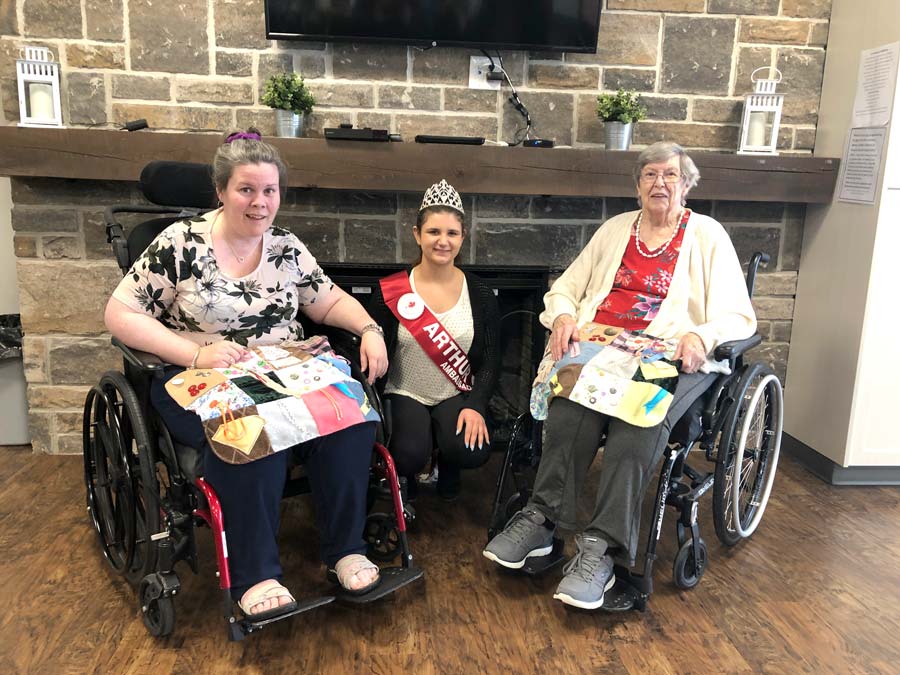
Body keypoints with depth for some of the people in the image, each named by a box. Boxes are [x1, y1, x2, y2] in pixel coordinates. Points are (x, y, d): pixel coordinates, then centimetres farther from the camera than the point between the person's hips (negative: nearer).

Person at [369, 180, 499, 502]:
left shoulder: (480, 294, 0)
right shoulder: (390, 292, -5)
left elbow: (489, 361, -1)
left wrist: (476, 405, -17)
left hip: (457, 395, 2)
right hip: (405, 394, -1)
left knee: (472, 451, -27)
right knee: (410, 455, -29)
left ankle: (448, 466, 13)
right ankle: (403, 474, 12)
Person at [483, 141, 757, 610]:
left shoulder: (707, 235, 12)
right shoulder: (616, 229, 22)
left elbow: (737, 316, 4)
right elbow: (565, 287, 21)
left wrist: (703, 335, -18)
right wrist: (563, 315, -3)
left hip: (674, 356, -2)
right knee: (573, 402, -33)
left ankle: (601, 547, -38)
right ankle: (542, 519, -30)